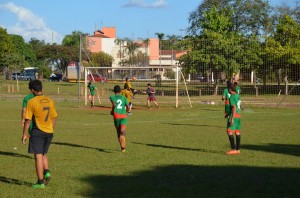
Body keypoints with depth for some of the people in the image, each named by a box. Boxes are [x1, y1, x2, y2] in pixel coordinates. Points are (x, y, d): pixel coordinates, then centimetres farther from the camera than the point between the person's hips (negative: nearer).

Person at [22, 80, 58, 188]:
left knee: (38, 156, 0)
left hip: (38, 132, -5)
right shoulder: (50, 101, 4)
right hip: (49, 132, 5)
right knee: (43, 154, 21)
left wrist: (24, 134, -2)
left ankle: (40, 182, 1)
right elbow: (54, 118, 11)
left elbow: (28, 120, -10)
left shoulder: (32, 102, -11)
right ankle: (47, 172, -1)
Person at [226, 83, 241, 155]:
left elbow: (234, 108, -21)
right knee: (237, 132, 10)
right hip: (238, 115, 9)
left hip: (234, 116, -9)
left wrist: (232, 119, -23)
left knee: (229, 132, -8)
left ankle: (233, 149, -13)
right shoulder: (237, 96, 13)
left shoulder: (232, 97, -14)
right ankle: (238, 149, 13)